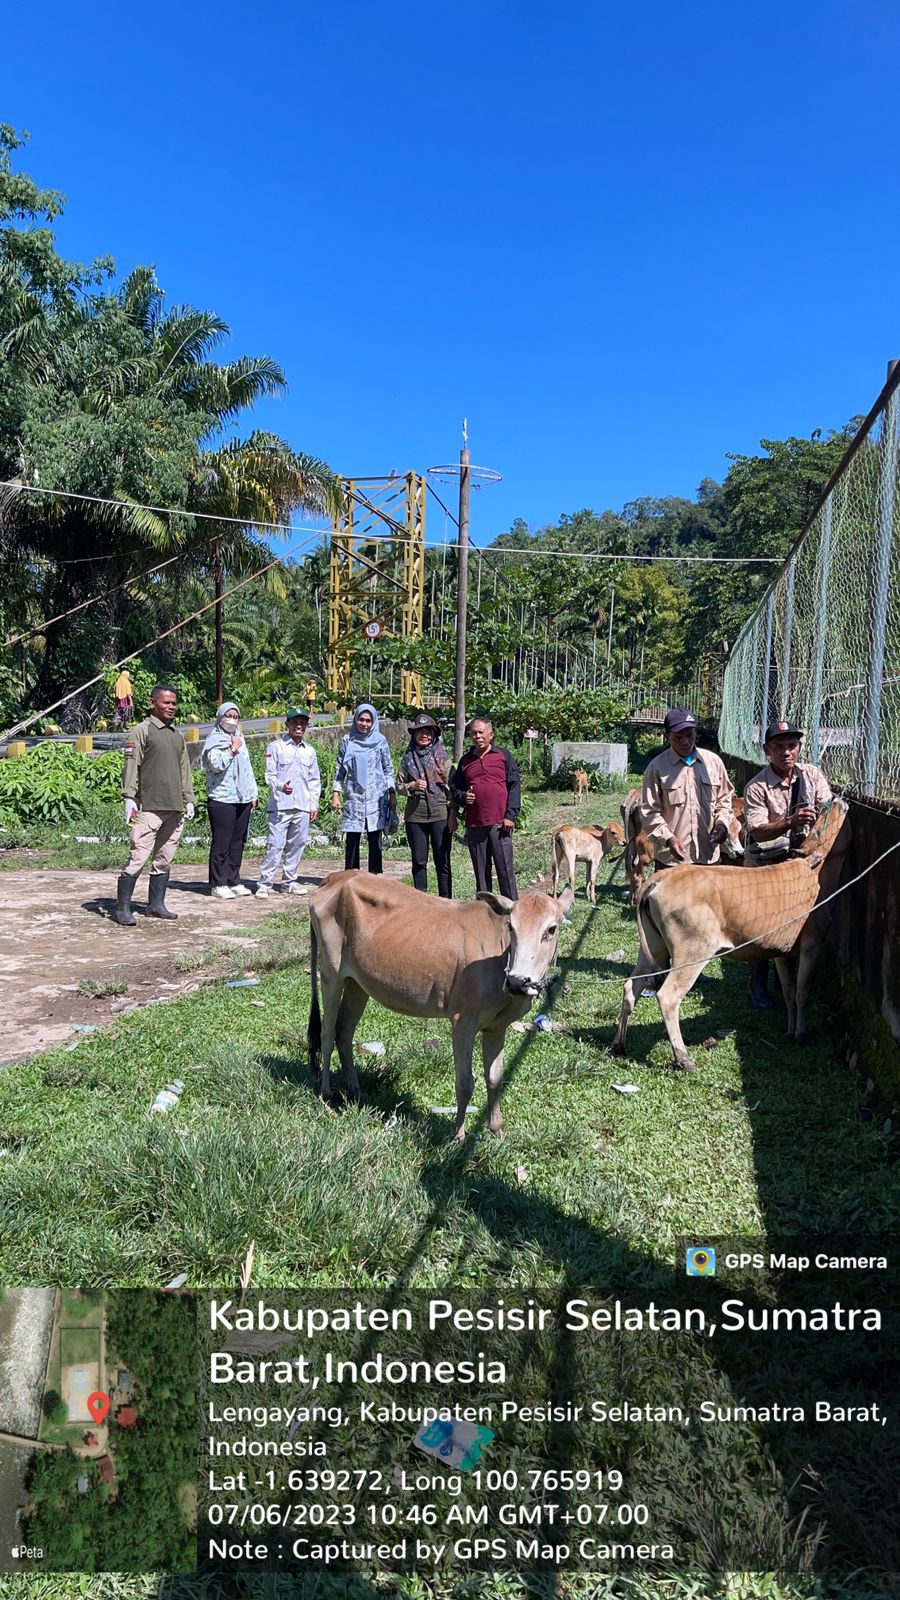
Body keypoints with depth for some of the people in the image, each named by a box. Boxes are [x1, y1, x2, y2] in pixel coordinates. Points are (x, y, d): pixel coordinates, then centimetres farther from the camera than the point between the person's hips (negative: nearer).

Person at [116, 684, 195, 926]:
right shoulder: (141, 731, -1)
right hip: (150, 806, -7)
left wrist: (188, 800, 19)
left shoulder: (177, 735, 20)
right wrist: (129, 798, -13)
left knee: (164, 860, 11)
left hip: (175, 808, 7)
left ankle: (157, 904, 20)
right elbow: (131, 766, -6)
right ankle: (123, 909, -5)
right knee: (138, 857, -10)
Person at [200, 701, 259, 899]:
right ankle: (218, 884, -2)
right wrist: (232, 749, -11)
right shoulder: (214, 740, -2)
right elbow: (216, 764, -17)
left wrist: (253, 794, 20)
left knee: (238, 843, 8)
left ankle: (234, 881, 15)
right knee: (221, 843, -6)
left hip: (243, 800, 7)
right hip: (222, 799, -7)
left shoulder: (239, 740, 21)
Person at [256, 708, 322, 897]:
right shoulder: (275, 747, 3)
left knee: (297, 845, 8)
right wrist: (281, 786, -23)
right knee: (275, 845, -9)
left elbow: (315, 780, 19)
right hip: (280, 806, -4)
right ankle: (264, 883, -4)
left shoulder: (310, 751, 16)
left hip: (302, 807, 5)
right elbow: (269, 775, -3)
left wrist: (314, 804, 12)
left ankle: (290, 880, 19)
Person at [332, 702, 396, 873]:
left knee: (375, 840, 2)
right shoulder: (347, 741, 6)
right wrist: (335, 795, 3)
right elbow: (339, 769, 9)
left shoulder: (380, 740, 5)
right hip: (354, 796, 0)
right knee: (352, 839, 0)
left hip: (376, 797, 0)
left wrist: (392, 793, 4)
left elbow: (388, 768, 9)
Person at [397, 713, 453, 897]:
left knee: (442, 861, 1)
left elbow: (451, 786, 1)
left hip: (440, 815, -2)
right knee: (419, 861, 7)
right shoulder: (408, 758, 8)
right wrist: (412, 786, -10)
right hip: (415, 815, 2)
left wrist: (453, 815, -5)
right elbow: (399, 785, 11)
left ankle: (446, 901, 8)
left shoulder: (442, 756, 3)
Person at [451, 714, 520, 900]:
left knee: (505, 868, -2)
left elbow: (515, 785, 2)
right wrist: (463, 796, -1)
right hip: (474, 825, 3)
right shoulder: (465, 760, 14)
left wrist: (510, 815, -7)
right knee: (481, 870, 8)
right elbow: (455, 787, 22)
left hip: (500, 823, -3)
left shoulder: (503, 756, 6)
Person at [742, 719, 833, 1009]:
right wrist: (791, 822, -42)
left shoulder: (812, 774, -3)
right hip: (764, 862, -4)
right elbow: (758, 832, -26)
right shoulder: (757, 787, -17)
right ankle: (759, 987, 13)